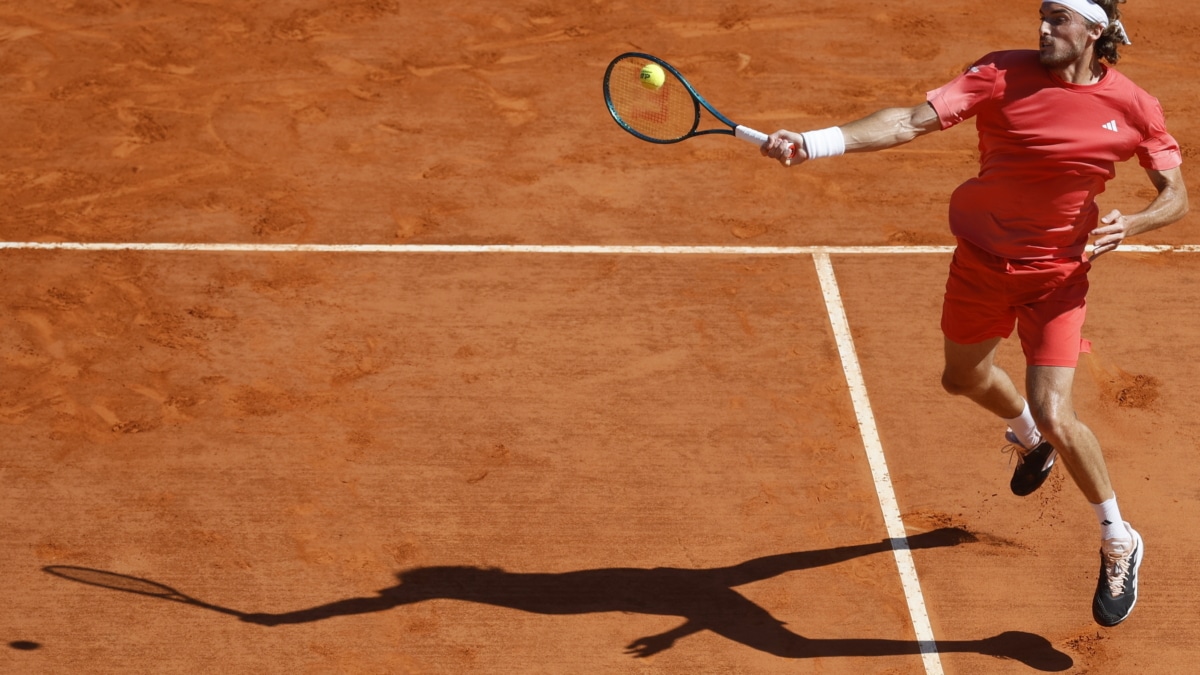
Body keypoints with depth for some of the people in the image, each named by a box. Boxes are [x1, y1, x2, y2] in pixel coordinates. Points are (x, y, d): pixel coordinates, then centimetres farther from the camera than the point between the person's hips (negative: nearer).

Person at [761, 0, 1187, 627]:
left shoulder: (1132, 107, -12)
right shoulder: (1001, 76, -14)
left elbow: (1176, 194, -2)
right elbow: (913, 121, -22)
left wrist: (1131, 223, -24)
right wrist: (812, 142, -35)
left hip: (1055, 274, -3)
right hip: (981, 259, 3)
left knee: (1054, 416, -15)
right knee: (964, 377, 24)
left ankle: (1118, 545, 8)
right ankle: (1028, 440, 61)